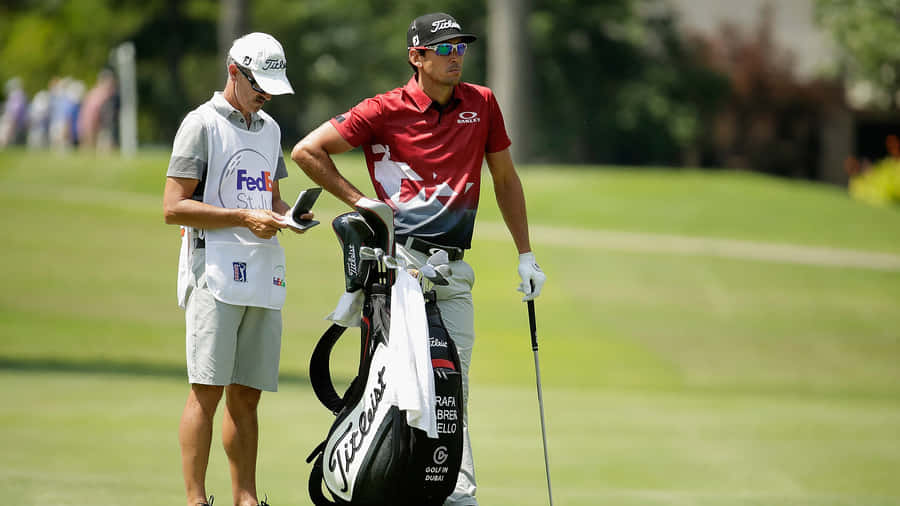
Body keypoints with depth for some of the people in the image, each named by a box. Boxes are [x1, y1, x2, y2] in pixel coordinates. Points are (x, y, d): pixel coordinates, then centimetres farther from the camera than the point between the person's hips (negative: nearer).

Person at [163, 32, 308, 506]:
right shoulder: (202, 124, -4)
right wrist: (245, 218, -15)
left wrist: (287, 214, 4)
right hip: (215, 272, -7)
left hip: (263, 277, 7)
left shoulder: (269, 129, 19)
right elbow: (174, 206, -10)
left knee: (247, 394, 7)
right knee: (207, 391, -10)